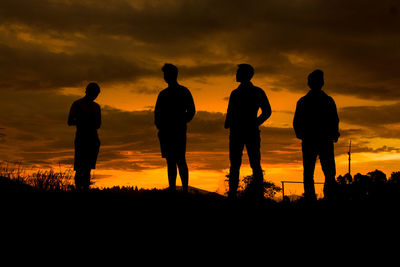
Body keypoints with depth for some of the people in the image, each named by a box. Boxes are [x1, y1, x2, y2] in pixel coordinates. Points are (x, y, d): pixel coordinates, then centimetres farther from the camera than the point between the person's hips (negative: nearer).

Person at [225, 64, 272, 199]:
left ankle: (259, 194, -7)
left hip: (251, 132, -4)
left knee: (255, 164, -7)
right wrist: (228, 123, 0)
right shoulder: (235, 93, 18)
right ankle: (232, 194, 2)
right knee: (234, 165, 2)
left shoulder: (257, 92, 6)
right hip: (236, 132, 4)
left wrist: (255, 124, -6)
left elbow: (267, 111, 5)